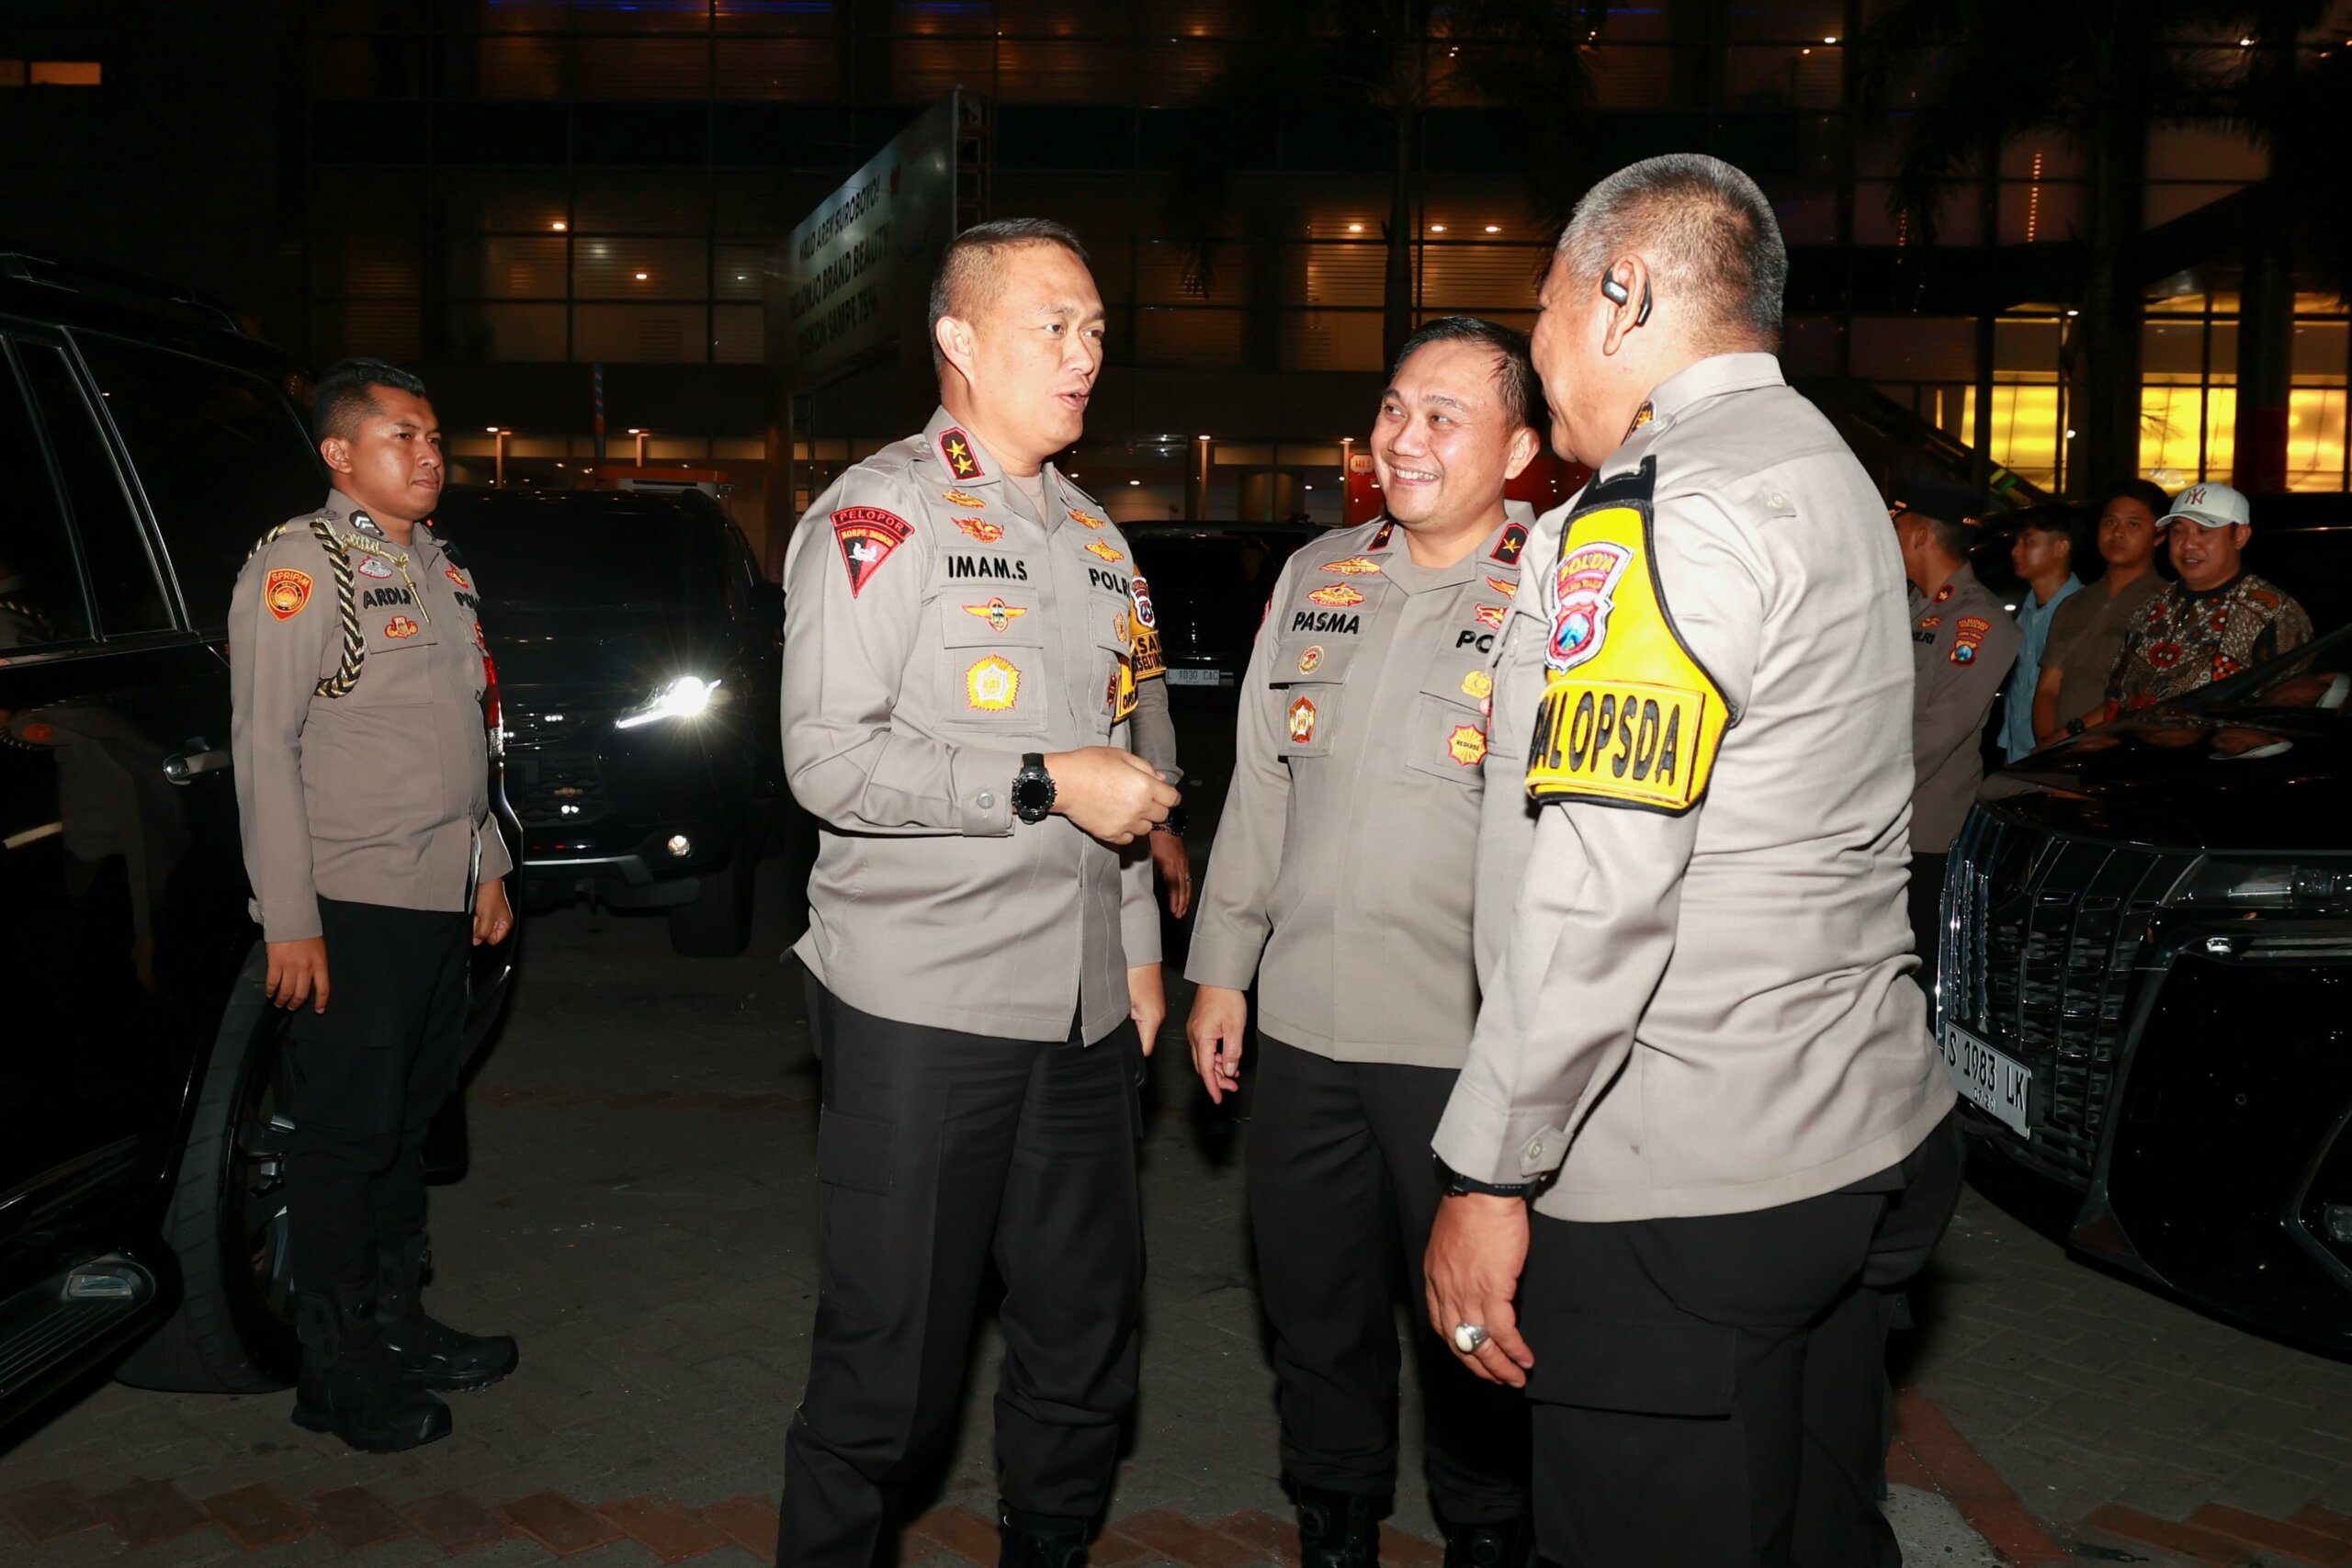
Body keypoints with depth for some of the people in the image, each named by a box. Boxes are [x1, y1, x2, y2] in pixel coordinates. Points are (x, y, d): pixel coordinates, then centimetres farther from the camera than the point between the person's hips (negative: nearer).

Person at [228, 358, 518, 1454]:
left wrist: (488, 865, 19)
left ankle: (397, 1325, 28)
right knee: (345, 1137, 0)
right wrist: (289, 919, -17)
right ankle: (337, 1373, 11)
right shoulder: (298, 566, -9)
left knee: (409, 1124, 15)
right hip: (352, 908, -8)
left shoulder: (440, 567, 16)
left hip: (445, 899, 8)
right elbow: (264, 747, -13)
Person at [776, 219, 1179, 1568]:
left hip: (1083, 1011, 7)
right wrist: (1042, 782, -18)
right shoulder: (880, 516, -6)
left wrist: (1139, 947, 18)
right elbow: (829, 759, -16)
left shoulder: (1095, 537, 17)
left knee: (1088, 1346, 15)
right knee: (892, 1368, 2)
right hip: (921, 1006, -7)